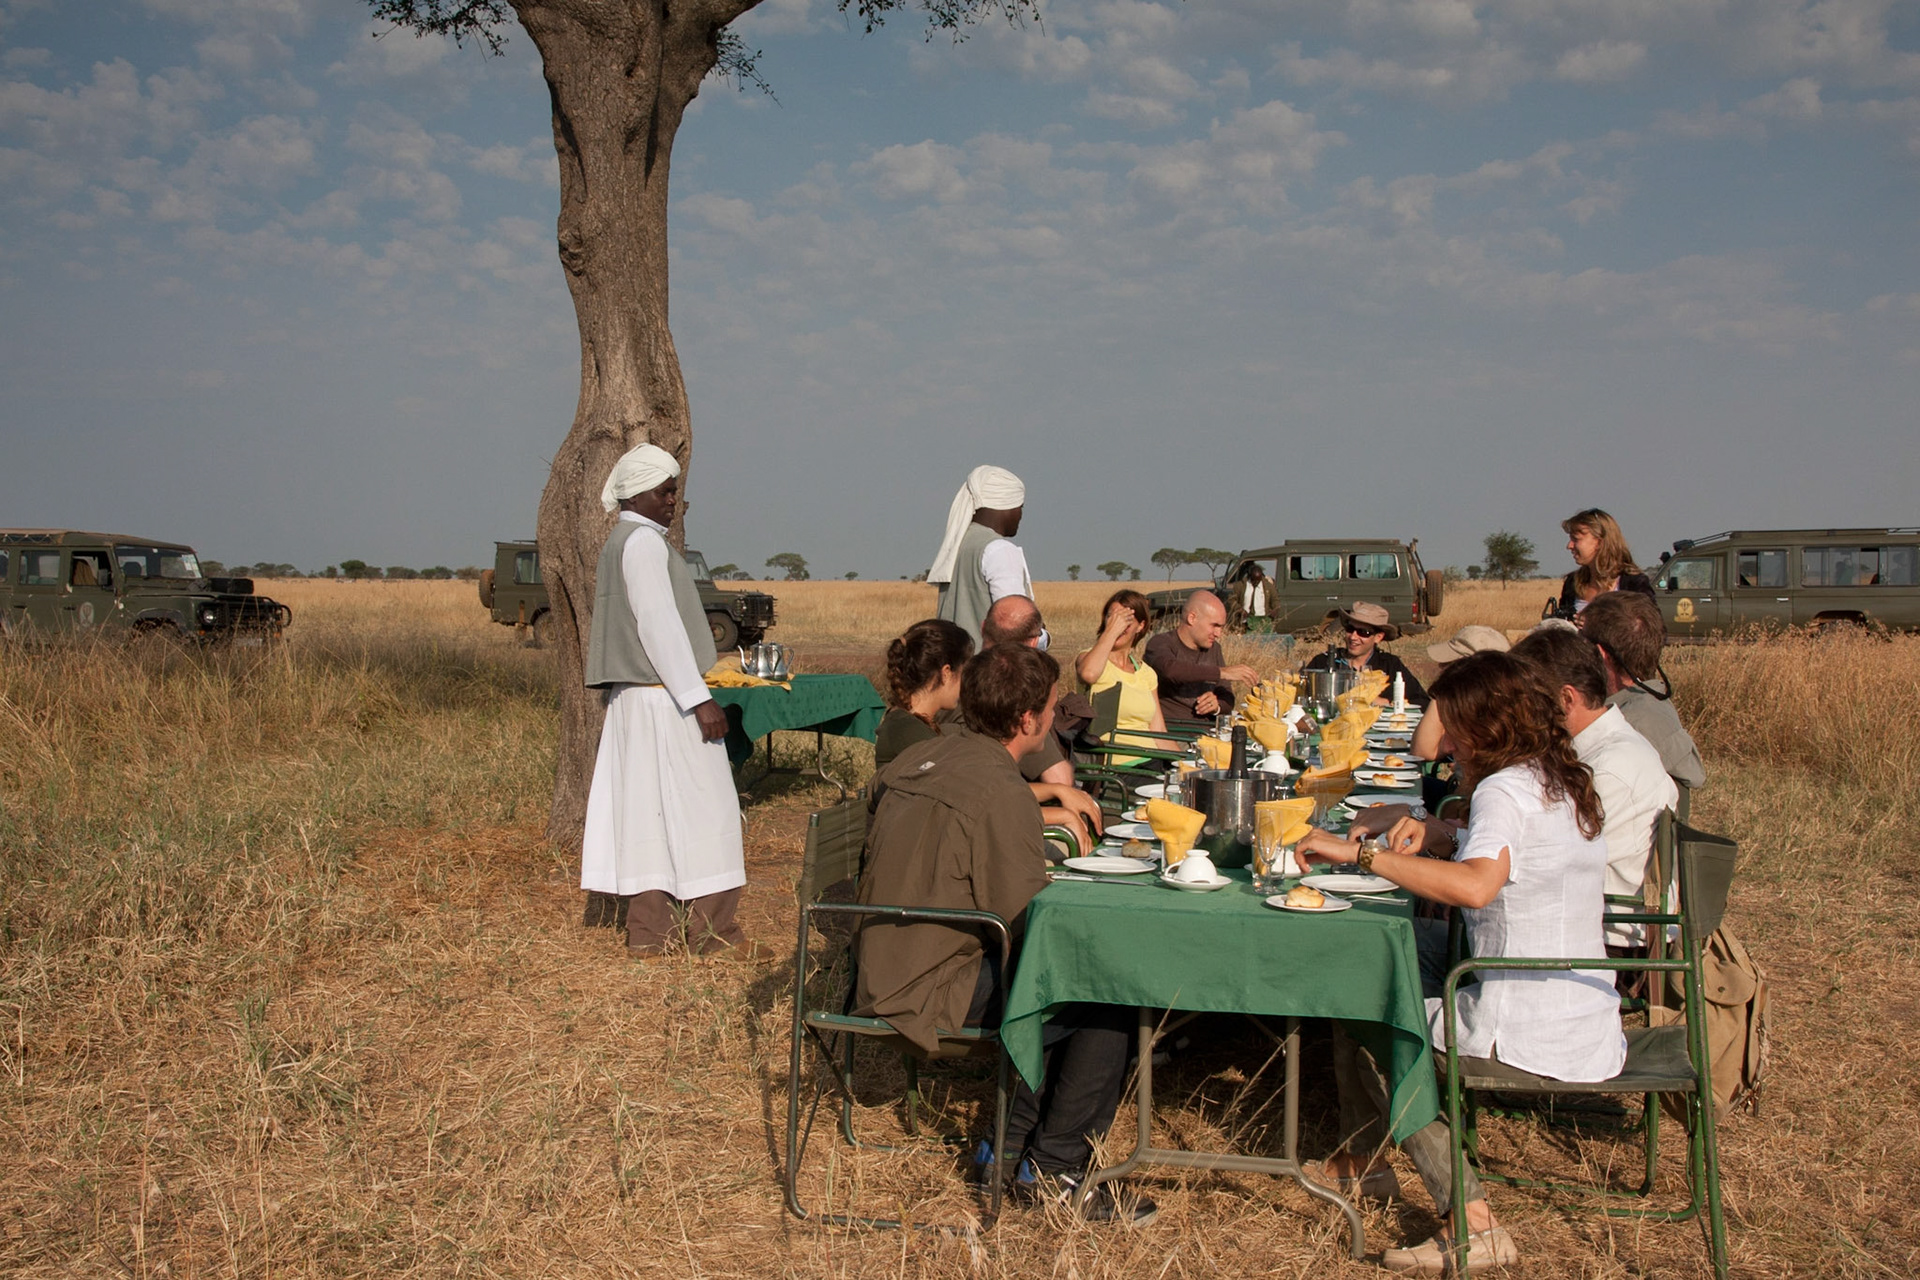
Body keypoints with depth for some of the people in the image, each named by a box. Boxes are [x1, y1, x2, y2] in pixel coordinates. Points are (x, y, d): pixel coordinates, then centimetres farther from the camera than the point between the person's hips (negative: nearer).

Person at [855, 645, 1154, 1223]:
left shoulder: (917, 758, 6)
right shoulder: (1003, 793, -21)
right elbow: (1029, 923, -19)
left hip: (883, 972, 10)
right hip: (932, 990, -10)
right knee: (1109, 1001, -5)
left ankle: (1012, 1145, 23)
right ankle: (1052, 1169, 6)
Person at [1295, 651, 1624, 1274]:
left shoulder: (1506, 789, -18)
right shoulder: (1564, 784, 11)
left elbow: (1475, 885, -38)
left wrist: (1358, 853, -32)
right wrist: (1436, 836, 11)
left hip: (1530, 1035, -10)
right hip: (1588, 1022, 10)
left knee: (1359, 1019, 4)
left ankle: (1471, 1220, 1)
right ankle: (1363, 1160, 33)